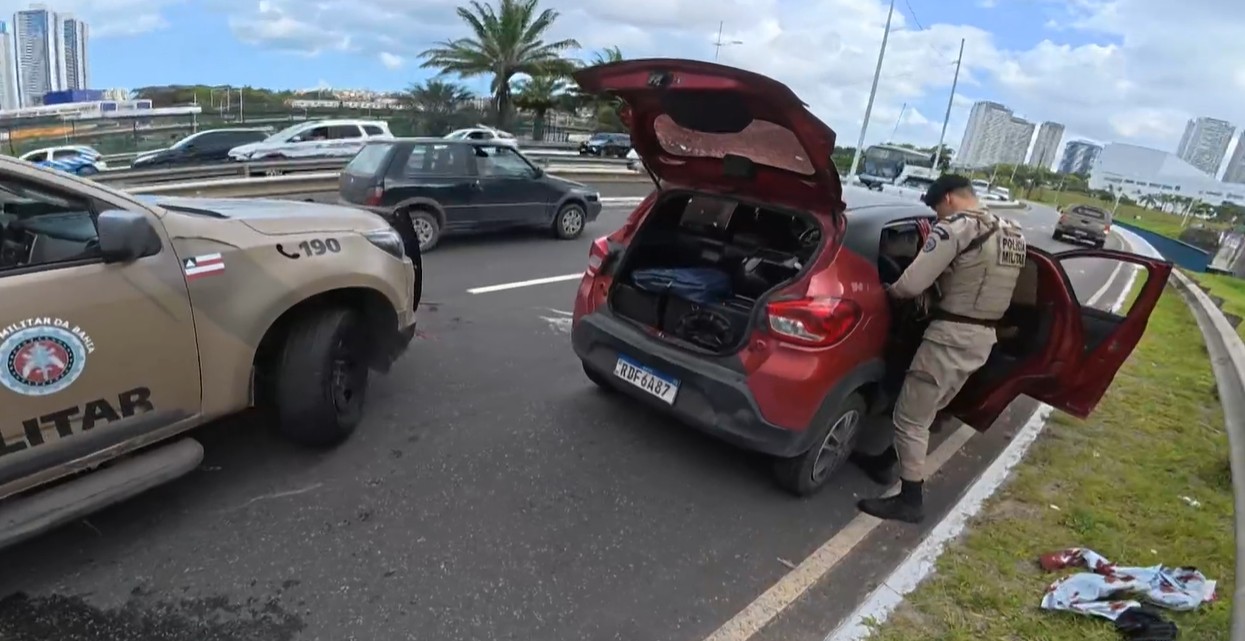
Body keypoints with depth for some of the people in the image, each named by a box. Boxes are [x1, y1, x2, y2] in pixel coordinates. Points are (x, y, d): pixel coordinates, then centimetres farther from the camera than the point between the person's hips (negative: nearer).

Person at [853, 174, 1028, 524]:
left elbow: (912, 284, -19)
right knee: (923, 411, 21)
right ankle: (885, 462, 36)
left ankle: (911, 500, 9)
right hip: (984, 338, 9)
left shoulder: (956, 226, -15)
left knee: (910, 416, 1)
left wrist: (891, 290, 1)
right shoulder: (1014, 234, 12)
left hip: (951, 336, -9)